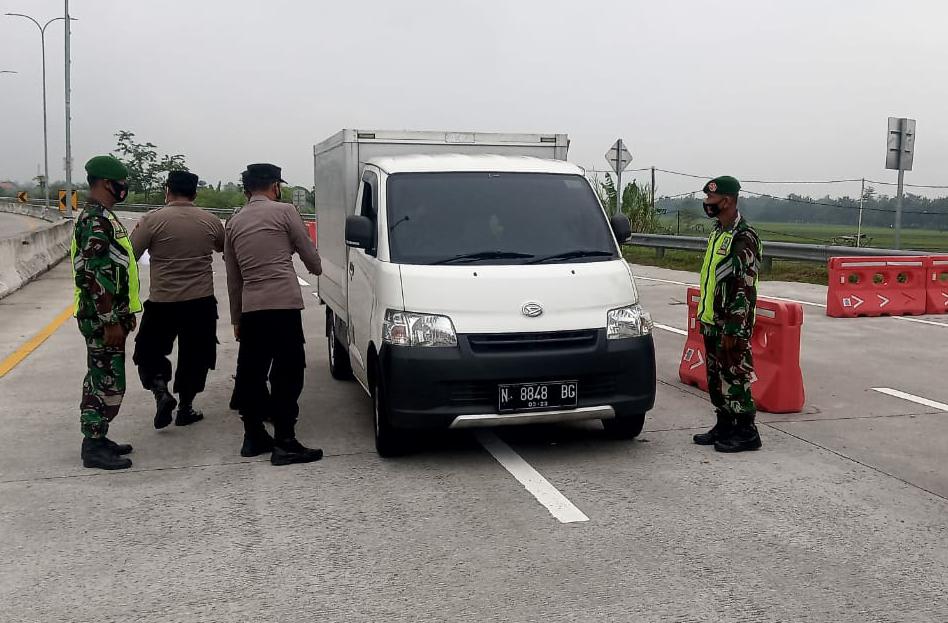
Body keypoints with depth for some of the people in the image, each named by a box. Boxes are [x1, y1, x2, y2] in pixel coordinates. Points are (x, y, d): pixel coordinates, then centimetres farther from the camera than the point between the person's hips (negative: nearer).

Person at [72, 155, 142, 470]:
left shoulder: (103, 217, 15)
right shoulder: (95, 220, -18)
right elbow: (96, 276, -23)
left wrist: (123, 315, 24)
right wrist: (111, 322, -23)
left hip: (109, 316, 11)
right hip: (102, 318, -11)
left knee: (100, 381, 16)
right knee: (108, 384, -5)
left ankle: (96, 439, 25)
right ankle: (94, 447, 2)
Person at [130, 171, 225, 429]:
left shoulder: (153, 220, -8)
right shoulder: (211, 221, 1)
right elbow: (226, 249, 20)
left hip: (162, 302, -2)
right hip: (201, 302, 2)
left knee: (149, 353, 14)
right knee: (194, 357, 15)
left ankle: (161, 393, -6)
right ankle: (185, 408, 20)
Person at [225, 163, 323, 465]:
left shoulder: (234, 222, 16)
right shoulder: (284, 211, -1)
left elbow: (233, 278, 19)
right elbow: (310, 255, 5)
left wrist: (236, 318, 25)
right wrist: (317, 268, 28)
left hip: (250, 309, 6)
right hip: (283, 305, -6)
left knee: (250, 373, 14)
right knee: (287, 374, -4)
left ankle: (254, 437, 21)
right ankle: (284, 443, -6)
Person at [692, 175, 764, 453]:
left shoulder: (744, 237, -16)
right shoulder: (718, 231, 14)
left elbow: (746, 287, -20)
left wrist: (732, 329, -21)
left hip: (732, 325, -9)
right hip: (712, 321, 9)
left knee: (735, 377, -4)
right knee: (716, 377, 14)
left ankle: (746, 433, 5)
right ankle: (724, 426, 25)